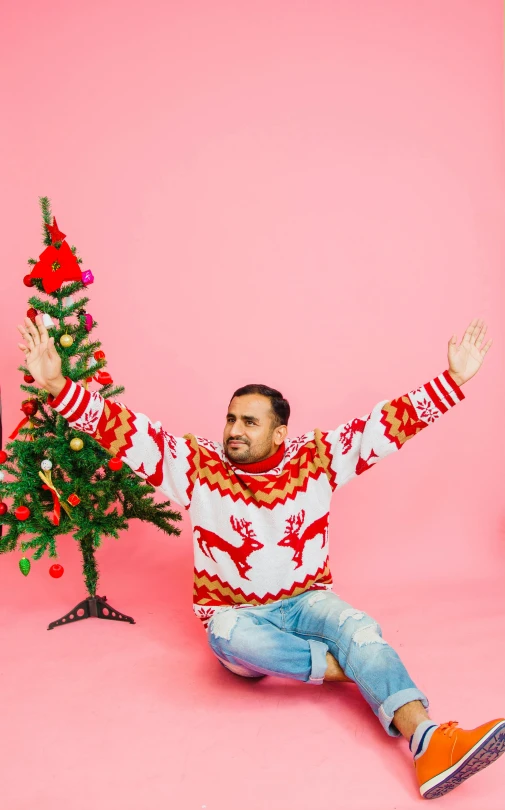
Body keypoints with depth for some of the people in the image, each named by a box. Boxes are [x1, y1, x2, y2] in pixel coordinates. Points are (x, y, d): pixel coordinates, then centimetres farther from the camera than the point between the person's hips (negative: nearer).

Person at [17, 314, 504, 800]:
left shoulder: (318, 459, -2)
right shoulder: (197, 467, -5)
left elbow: (390, 421, -5)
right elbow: (125, 431, -12)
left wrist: (453, 379, -12)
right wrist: (57, 387, -24)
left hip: (304, 600, 1)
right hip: (236, 612, 0)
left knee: (358, 627, -31)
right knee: (226, 632, -36)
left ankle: (428, 742, -46)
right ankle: (355, 666, -25)